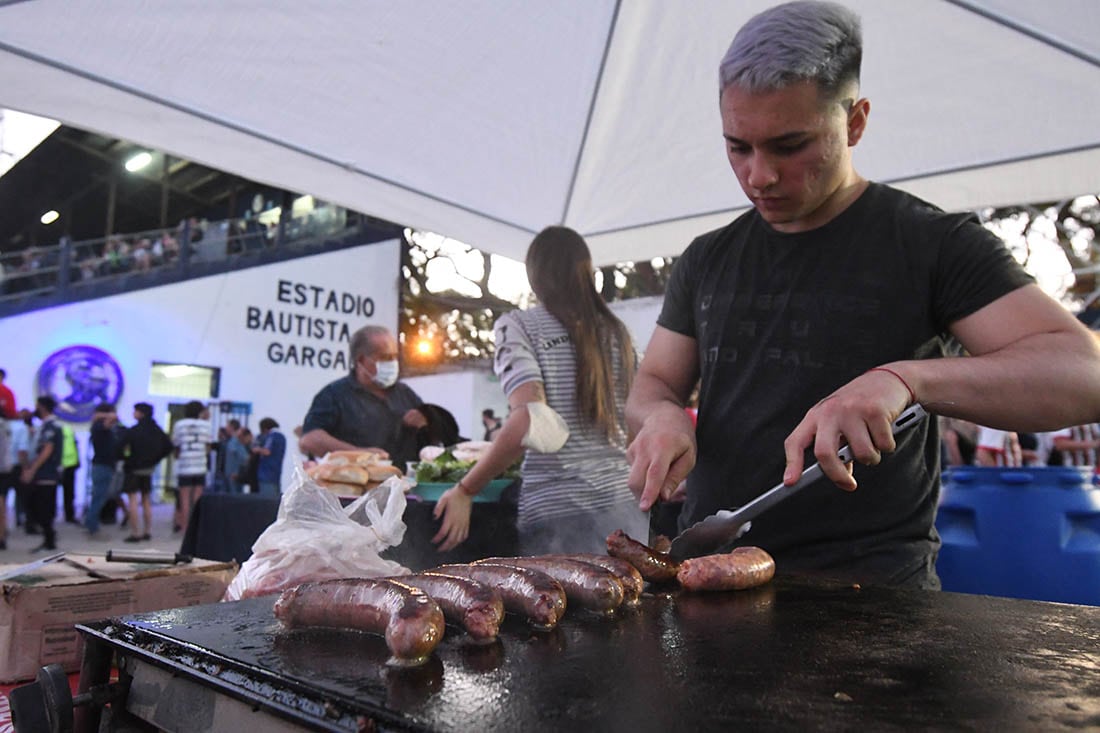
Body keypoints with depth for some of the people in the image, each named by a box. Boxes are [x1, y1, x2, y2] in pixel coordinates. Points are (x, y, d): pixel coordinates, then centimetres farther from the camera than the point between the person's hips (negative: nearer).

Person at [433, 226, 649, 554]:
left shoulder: (517, 326, -2)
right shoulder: (616, 332, 12)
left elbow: (532, 422, -16)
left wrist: (464, 491, -8)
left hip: (559, 515, -4)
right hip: (625, 508, 5)